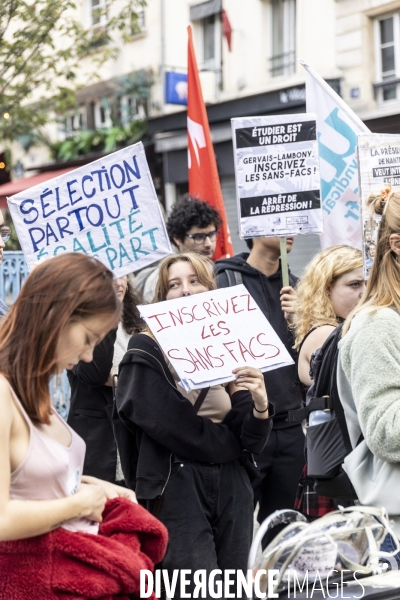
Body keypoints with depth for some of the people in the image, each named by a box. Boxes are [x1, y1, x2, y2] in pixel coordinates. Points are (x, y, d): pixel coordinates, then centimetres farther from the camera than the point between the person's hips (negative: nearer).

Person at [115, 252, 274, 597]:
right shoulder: (146, 350, -1)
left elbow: (253, 442, 4)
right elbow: (173, 427, -13)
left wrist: (260, 407, -16)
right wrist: (228, 441, 0)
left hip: (232, 488, 5)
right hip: (177, 488, -5)